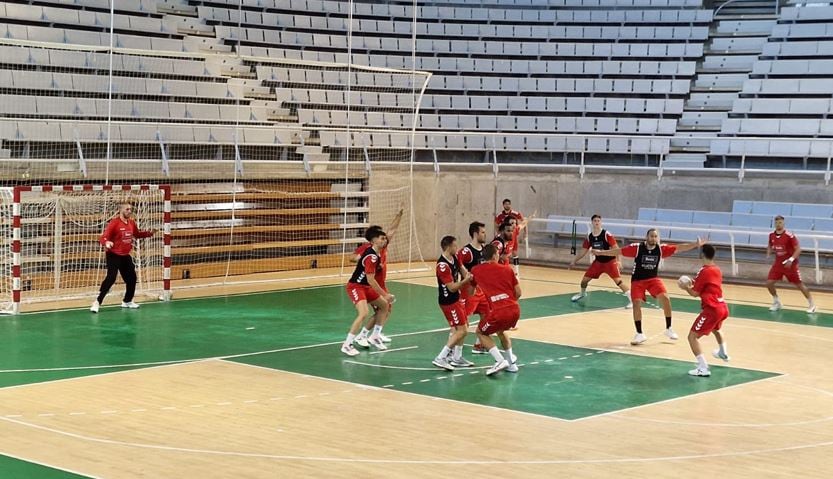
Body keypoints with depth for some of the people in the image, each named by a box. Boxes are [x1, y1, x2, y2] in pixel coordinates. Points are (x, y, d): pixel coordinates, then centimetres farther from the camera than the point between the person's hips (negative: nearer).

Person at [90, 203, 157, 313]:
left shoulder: (131, 222, 5)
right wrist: (106, 243, -43)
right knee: (111, 278, -19)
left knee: (131, 278, 14)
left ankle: (127, 301, 34)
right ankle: (97, 302, -14)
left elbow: (137, 234, 23)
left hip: (125, 256, 7)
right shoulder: (114, 222, -16)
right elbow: (104, 237, -21)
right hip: (114, 255, -7)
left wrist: (149, 233, 9)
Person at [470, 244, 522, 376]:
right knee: (501, 331, 33)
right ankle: (511, 363, 30)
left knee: (481, 332, 21)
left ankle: (500, 360, 4)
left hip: (499, 312, -4)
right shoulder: (507, 270, 13)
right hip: (515, 309, 4)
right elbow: (518, 293, 15)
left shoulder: (476, 271, 9)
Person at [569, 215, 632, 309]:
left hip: (610, 261, -5)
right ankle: (582, 293, 39)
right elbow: (584, 251, 10)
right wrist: (574, 262, 11)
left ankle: (631, 300, -16)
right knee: (585, 279, 7)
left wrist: (618, 260, -30)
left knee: (618, 281, -19)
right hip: (598, 261, 5)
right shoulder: (589, 237, -2)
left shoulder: (606, 234, -17)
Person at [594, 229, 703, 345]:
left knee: (665, 298, -17)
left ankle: (668, 329, 1)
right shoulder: (637, 247, -17)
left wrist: (696, 244, -19)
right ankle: (640, 334, 0)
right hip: (637, 280, -2)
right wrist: (601, 252, -17)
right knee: (636, 304, -15)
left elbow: (678, 248, -10)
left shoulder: (661, 249, -10)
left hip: (653, 279, 2)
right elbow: (619, 251, -15)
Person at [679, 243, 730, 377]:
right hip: (723, 307, 9)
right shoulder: (717, 270, 11)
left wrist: (685, 287, 10)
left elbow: (695, 293, -8)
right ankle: (723, 353, 62)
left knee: (692, 337, -7)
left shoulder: (704, 271, -13)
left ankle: (703, 368, -18)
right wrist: (694, 284, 23)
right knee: (715, 329, 40)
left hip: (712, 309, -9)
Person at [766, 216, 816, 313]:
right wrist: (768, 253, -2)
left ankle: (811, 304, 14)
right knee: (769, 282, -3)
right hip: (778, 263, 5)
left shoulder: (789, 236, -18)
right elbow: (770, 245, 18)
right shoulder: (772, 235, -1)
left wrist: (791, 260, -29)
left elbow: (798, 249, -18)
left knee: (799, 284, -1)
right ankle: (776, 302, 19)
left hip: (790, 264, -5)